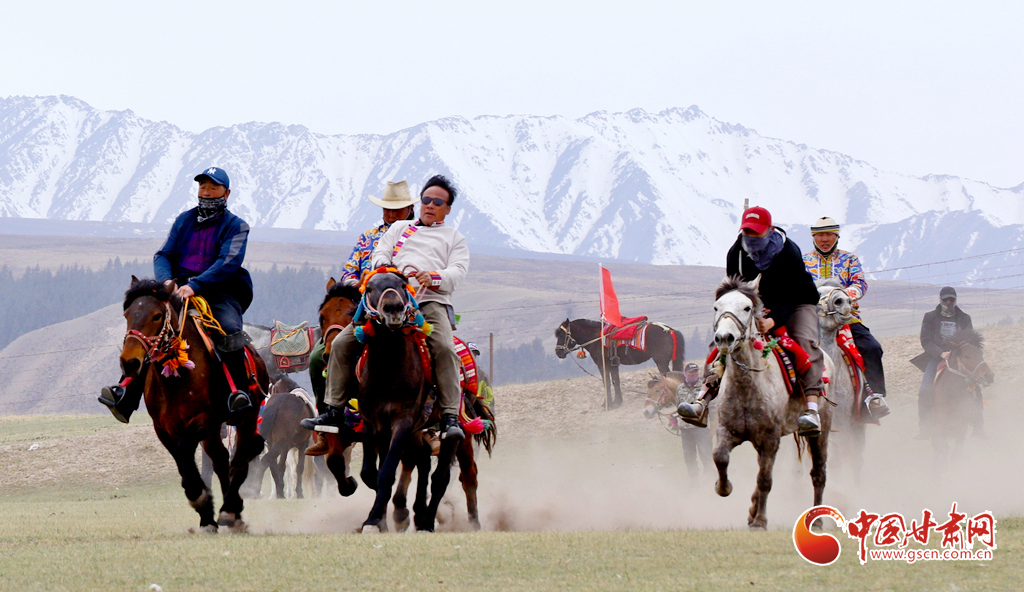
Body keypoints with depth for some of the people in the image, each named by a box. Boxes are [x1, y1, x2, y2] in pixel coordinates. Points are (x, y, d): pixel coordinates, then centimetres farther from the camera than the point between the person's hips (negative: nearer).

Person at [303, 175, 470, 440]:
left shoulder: (454, 238, 21)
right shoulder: (400, 228, 29)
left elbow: (458, 271, 5)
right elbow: (380, 253, 17)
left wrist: (433, 278, -16)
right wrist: (383, 266, -8)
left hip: (430, 301, -3)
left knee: (444, 348, -31)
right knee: (342, 344, -8)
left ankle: (450, 417, -32)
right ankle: (333, 410, -1)